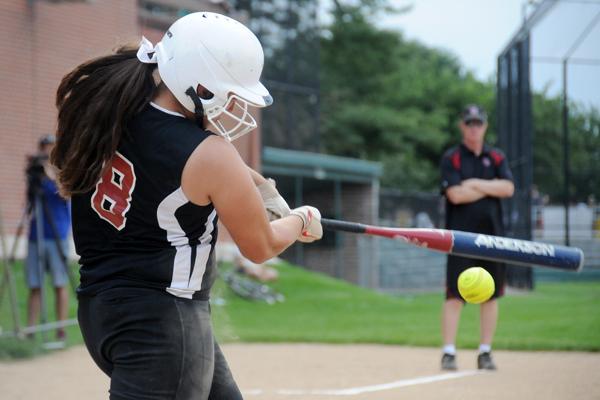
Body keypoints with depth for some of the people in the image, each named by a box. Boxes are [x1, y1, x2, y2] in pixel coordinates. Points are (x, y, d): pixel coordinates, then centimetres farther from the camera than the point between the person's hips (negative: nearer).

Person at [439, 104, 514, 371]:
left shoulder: (496, 158, 13)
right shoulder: (451, 158, 2)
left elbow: (508, 188, -2)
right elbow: (455, 194, -12)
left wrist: (475, 184, -9)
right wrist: (491, 188, -4)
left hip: (491, 235, 4)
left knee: (491, 294, 4)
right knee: (455, 294, -8)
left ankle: (485, 352, 11)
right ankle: (448, 352, -7)